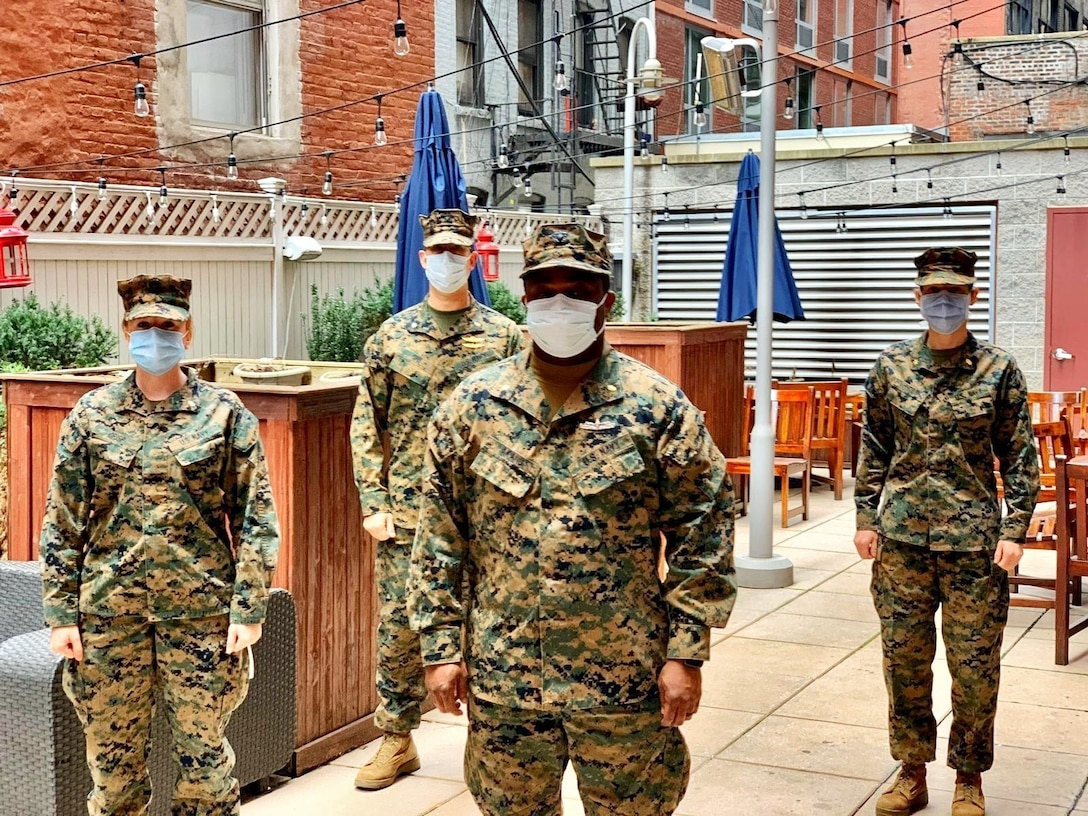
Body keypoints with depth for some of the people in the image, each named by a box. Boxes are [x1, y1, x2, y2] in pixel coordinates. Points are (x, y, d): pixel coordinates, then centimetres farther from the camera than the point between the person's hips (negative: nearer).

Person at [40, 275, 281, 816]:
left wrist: (248, 609, -7)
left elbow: (256, 519, -2)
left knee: (203, 756, 6)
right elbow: (62, 524, 5)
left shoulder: (224, 413, 0)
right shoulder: (91, 414, 4)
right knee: (112, 758, 10)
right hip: (108, 612, 2)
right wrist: (60, 614, 0)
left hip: (200, 611, -1)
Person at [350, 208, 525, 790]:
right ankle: (396, 740, 21)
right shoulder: (391, 337, 4)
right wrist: (372, 503, -2)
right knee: (398, 627, 5)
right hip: (406, 514, 1)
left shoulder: (504, 337, 2)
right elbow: (365, 424, 5)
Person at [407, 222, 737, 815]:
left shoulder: (658, 407, -5)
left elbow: (702, 538, -4)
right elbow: (439, 540, 3)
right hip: (502, 677, 2)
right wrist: (441, 647, 0)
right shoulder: (473, 405, 1)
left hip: (625, 678, -1)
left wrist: (686, 653, -8)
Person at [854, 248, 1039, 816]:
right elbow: (874, 449, 9)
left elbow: (1020, 457, -1)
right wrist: (866, 518, 5)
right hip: (901, 538, 2)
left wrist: (1015, 530, -7)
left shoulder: (999, 371, -2)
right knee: (903, 660, 9)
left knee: (975, 665, 5)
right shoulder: (891, 367, 4)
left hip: (974, 541, -2)